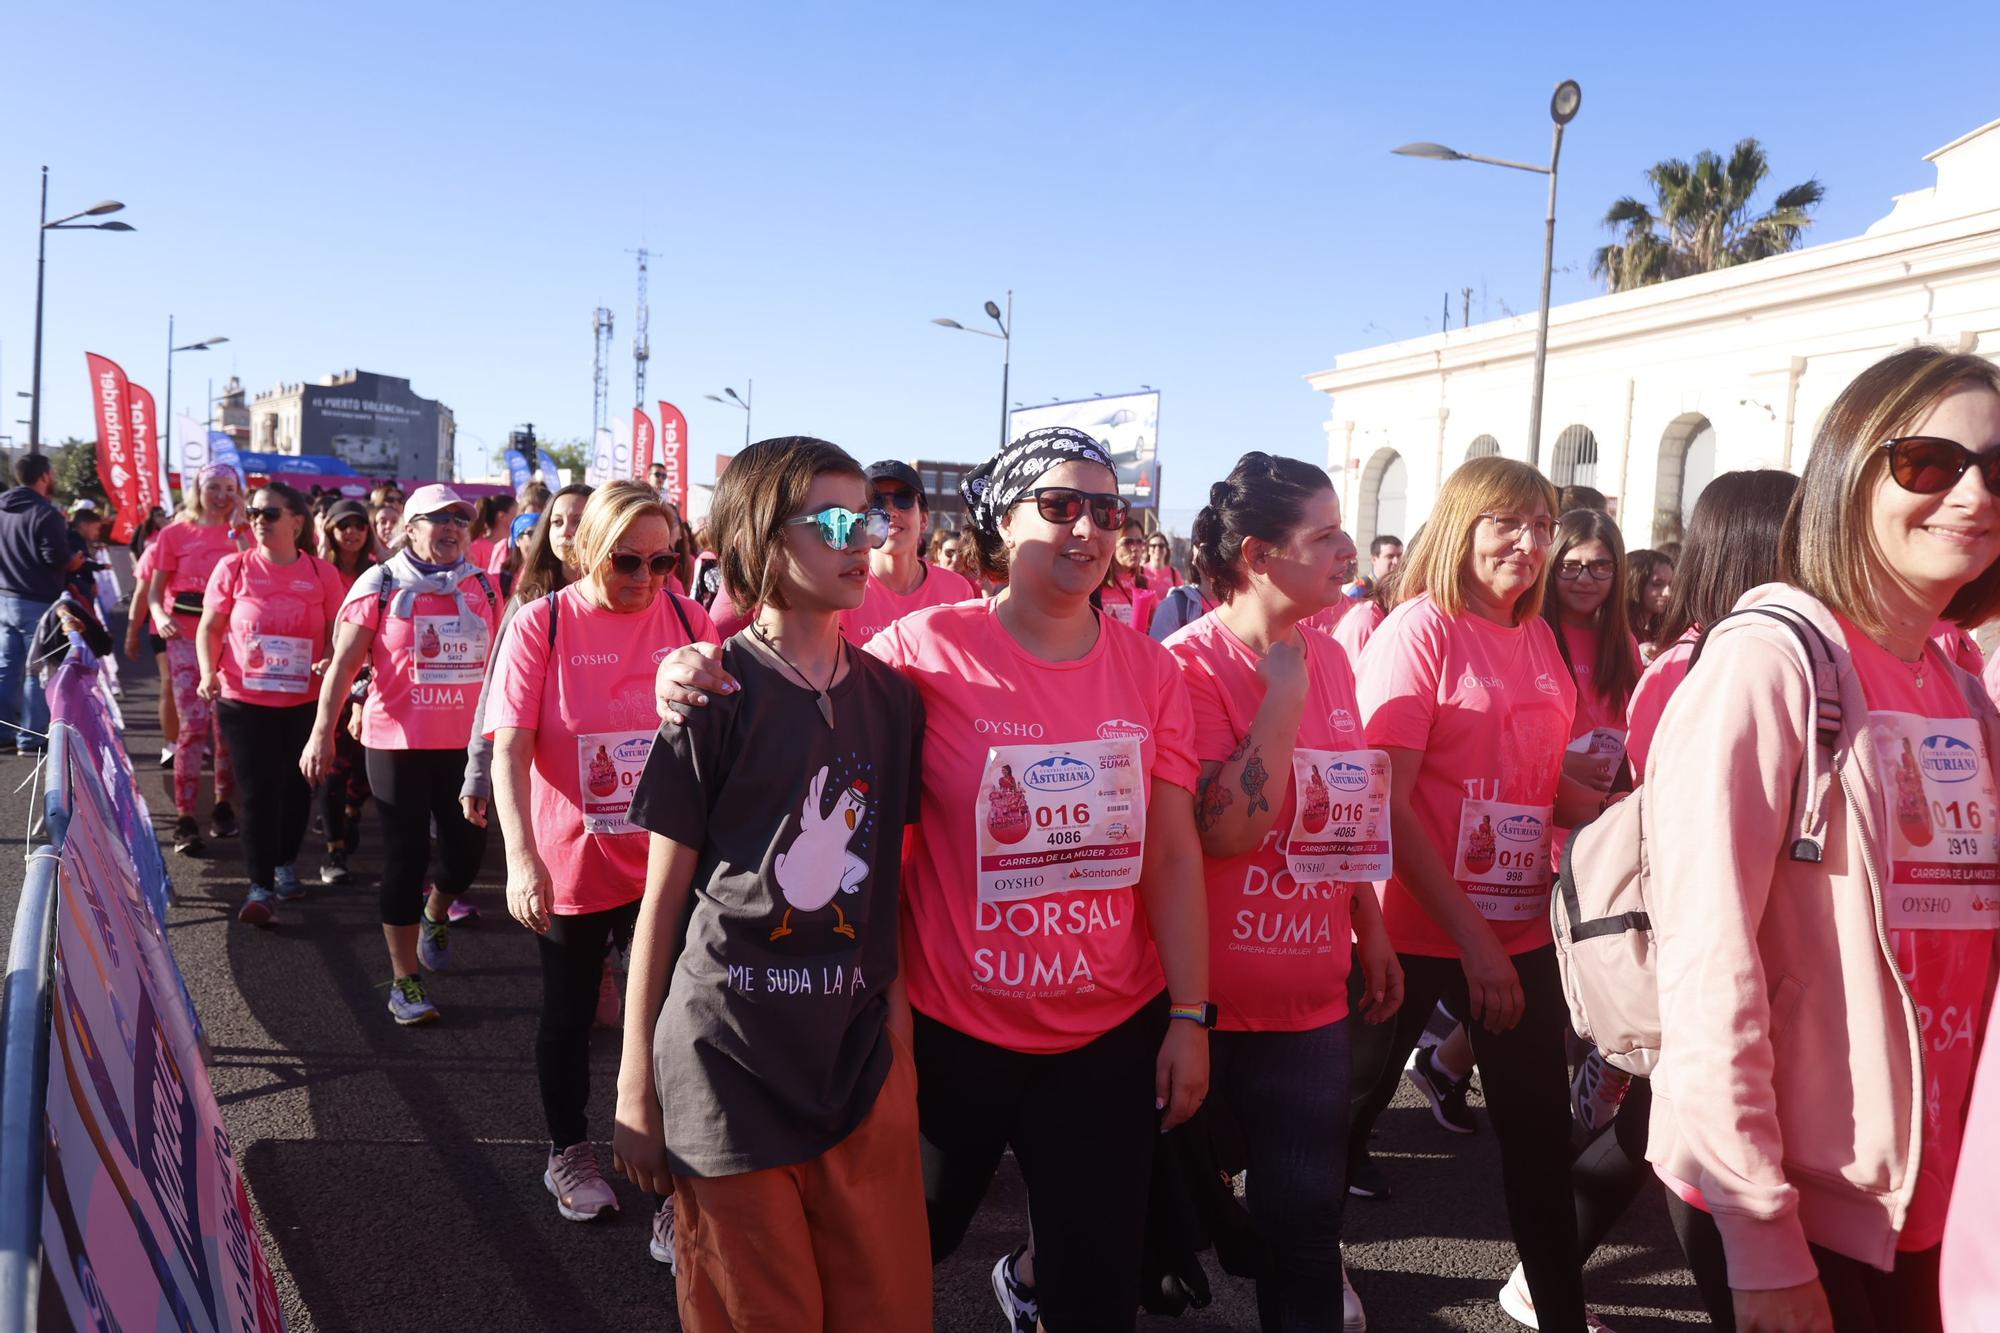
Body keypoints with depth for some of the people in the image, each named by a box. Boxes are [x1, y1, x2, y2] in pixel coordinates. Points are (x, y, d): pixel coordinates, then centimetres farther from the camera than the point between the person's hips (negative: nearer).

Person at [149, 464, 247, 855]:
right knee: (193, 724, -10)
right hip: (187, 636, -2)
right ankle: (184, 819, -7)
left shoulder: (241, 534, 8)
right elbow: (155, 590, 4)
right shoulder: (175, 534, 5)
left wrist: (239, 534, -9)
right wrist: (161, 616, -16)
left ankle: (223, 805, 20)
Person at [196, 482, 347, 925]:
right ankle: (261, 886, 1)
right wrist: (208, 672, -11)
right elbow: (210, 627, 4)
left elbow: (338, 633, 6)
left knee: (296, 785, 13)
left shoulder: (322, 573, 1)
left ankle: (285, 864, 34)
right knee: (259, 789, -4)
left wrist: (330, 662, -14)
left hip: (305, 701, 2)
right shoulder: (233, 568, 0)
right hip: (244, 700, -1)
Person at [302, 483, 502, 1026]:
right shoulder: (380, 584, -3)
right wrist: (322, 732, -14)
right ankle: (404, 981, 13)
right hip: (398, 742, -3)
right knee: (405, 855, 2)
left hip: (465, 743, 3)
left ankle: (435, 917, 41)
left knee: (468, 847, 5)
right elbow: (344, 661, -6)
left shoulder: (482, 586, 7)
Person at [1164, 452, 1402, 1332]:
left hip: (1311, 1001, 6)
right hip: (1207, 1005, -6)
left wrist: (1373, 937, 17)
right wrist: (1284, 694, -22)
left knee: (1306, 1217, 14)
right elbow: (1226, 829, -26)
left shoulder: (1329, 657, 5)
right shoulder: (1190, 665, -16)